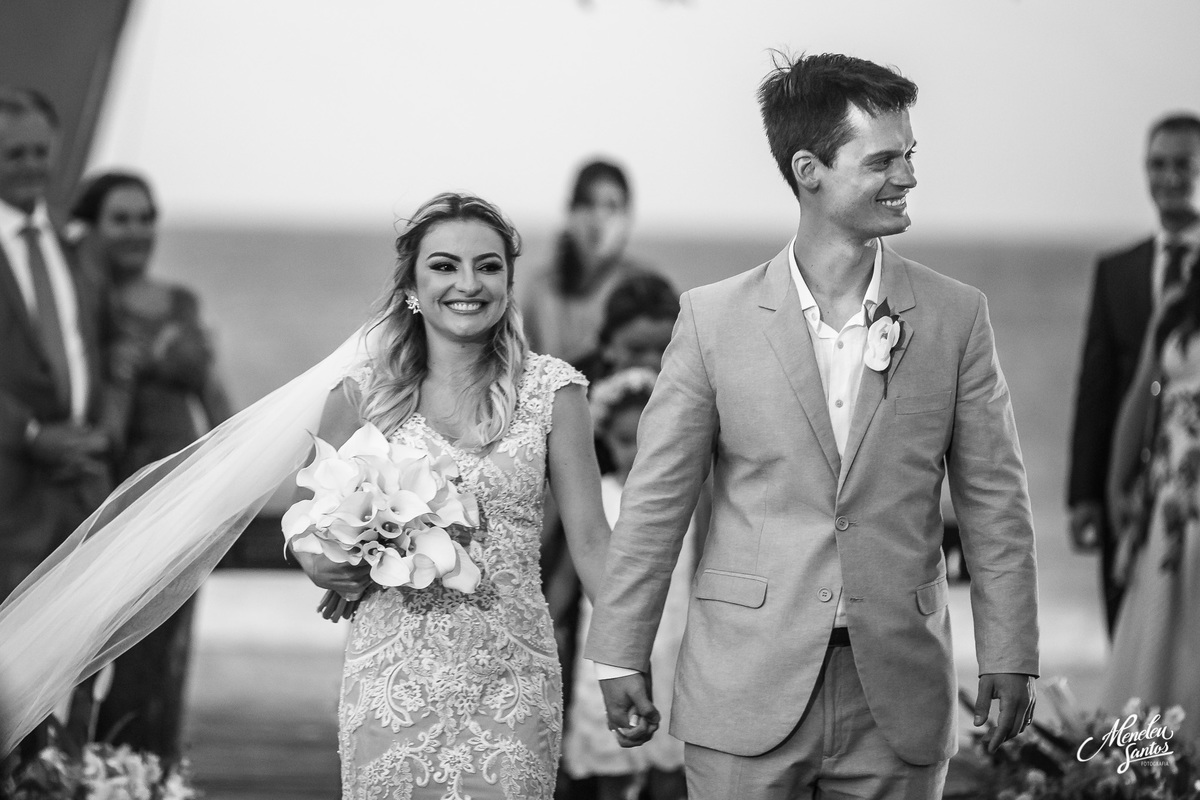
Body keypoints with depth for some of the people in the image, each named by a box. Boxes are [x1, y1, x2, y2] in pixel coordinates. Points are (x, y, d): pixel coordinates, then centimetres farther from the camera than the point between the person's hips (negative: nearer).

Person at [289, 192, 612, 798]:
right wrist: (321, 566, -10)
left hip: (510, 676, 0)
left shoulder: (550, 390, 1)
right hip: (395, 674, 0)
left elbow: (589, 541, 1)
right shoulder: (362, 395, 2)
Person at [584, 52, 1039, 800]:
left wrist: (1010, 656, 1)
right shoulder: (716, 318, 0)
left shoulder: (956, 316, 3)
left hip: (898, 696, 1)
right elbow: (657, 498, 3)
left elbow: (995, 502, 6)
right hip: (747, 696, -1)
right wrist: (620, 653, 3)